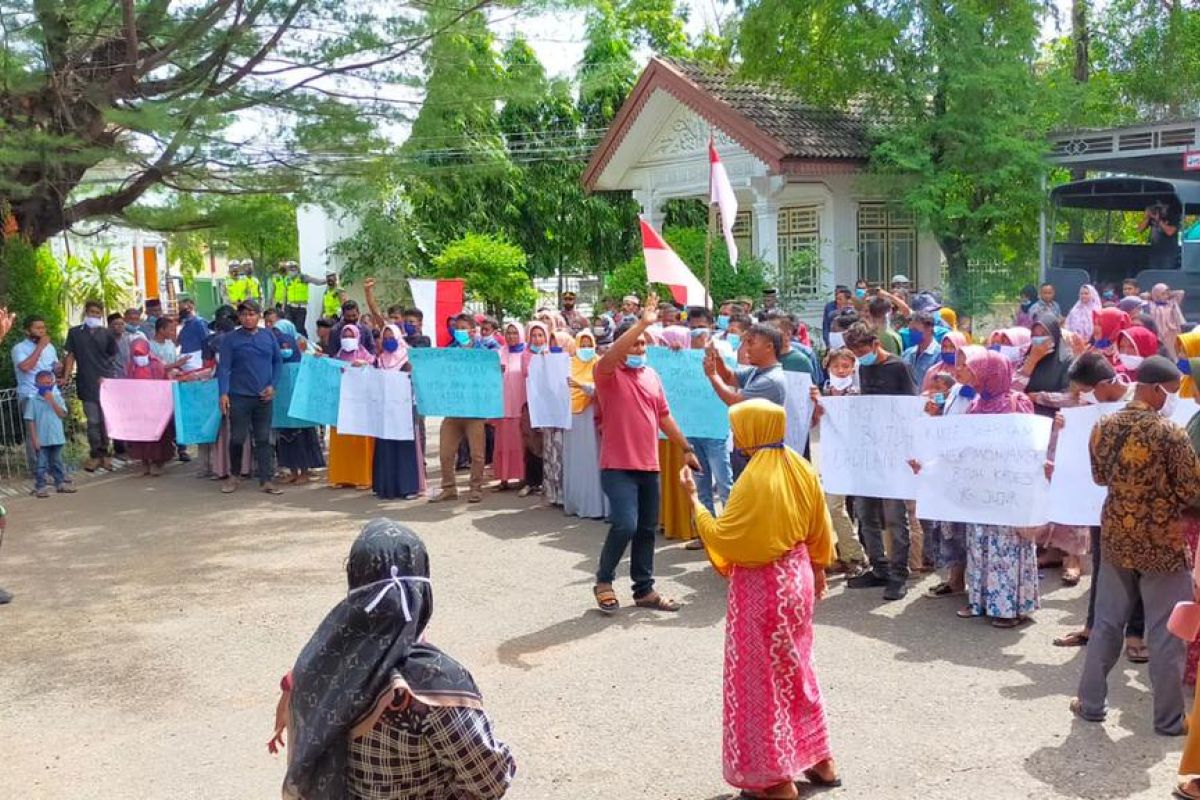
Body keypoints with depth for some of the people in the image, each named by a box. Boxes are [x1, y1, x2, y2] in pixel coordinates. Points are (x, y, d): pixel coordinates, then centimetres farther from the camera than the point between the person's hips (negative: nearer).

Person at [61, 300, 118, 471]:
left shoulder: (106, 333, 8)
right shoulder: (75, 332, 7)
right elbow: (71, 356, 7)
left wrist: (107, 376, 4)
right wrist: (66, 377, -2)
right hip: (87, 383, -1)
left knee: (107, 419, 2)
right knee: (93, 420, 0)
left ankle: (105, 452, 13)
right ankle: (95, 454, 11)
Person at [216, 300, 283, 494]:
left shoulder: (269, 336, 8)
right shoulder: (230, 339, -1)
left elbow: (278, 362, 12)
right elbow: (224, 367, -5)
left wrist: (273, 385, -1)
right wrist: (223, 393, -15)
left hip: (263, 397, 2)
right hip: (239, 396, -2)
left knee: (263, 439, 4)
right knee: (237, 438, 4)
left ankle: (267, 480, 6)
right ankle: (234, 475, 23)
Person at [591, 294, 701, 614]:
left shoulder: (652, 375, 12)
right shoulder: (608, 373, -6)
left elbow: (664, 417, 20)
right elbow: (609, 357, -30)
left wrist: (686, 448, 20)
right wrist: (642, 323, -34)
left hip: (648, 466, 7)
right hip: (618, 467, -6)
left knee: (647, 529, 11)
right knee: (625, 525, -17)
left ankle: (644, 589, 23)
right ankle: (603, 581, 5)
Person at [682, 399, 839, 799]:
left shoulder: (755, 478, -22)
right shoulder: (799, 467, 2)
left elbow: (722, 537, -22)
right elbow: (819, 528, 11)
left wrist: (693, 498, -13)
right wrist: (818, 570, 22)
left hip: (762, 586, -8)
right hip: (796, 577, 8)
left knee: (761, 678, 4)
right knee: (795, 668, 21)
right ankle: (819, 760, 29)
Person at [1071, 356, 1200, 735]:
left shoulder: (1103, 427, -1)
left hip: (1115, 537, 5)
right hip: (1163, 544, -5)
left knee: (1106, 623, 16)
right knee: (1165, 634, 7)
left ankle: (1091, 702, 24)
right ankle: (1168, 718, 18)